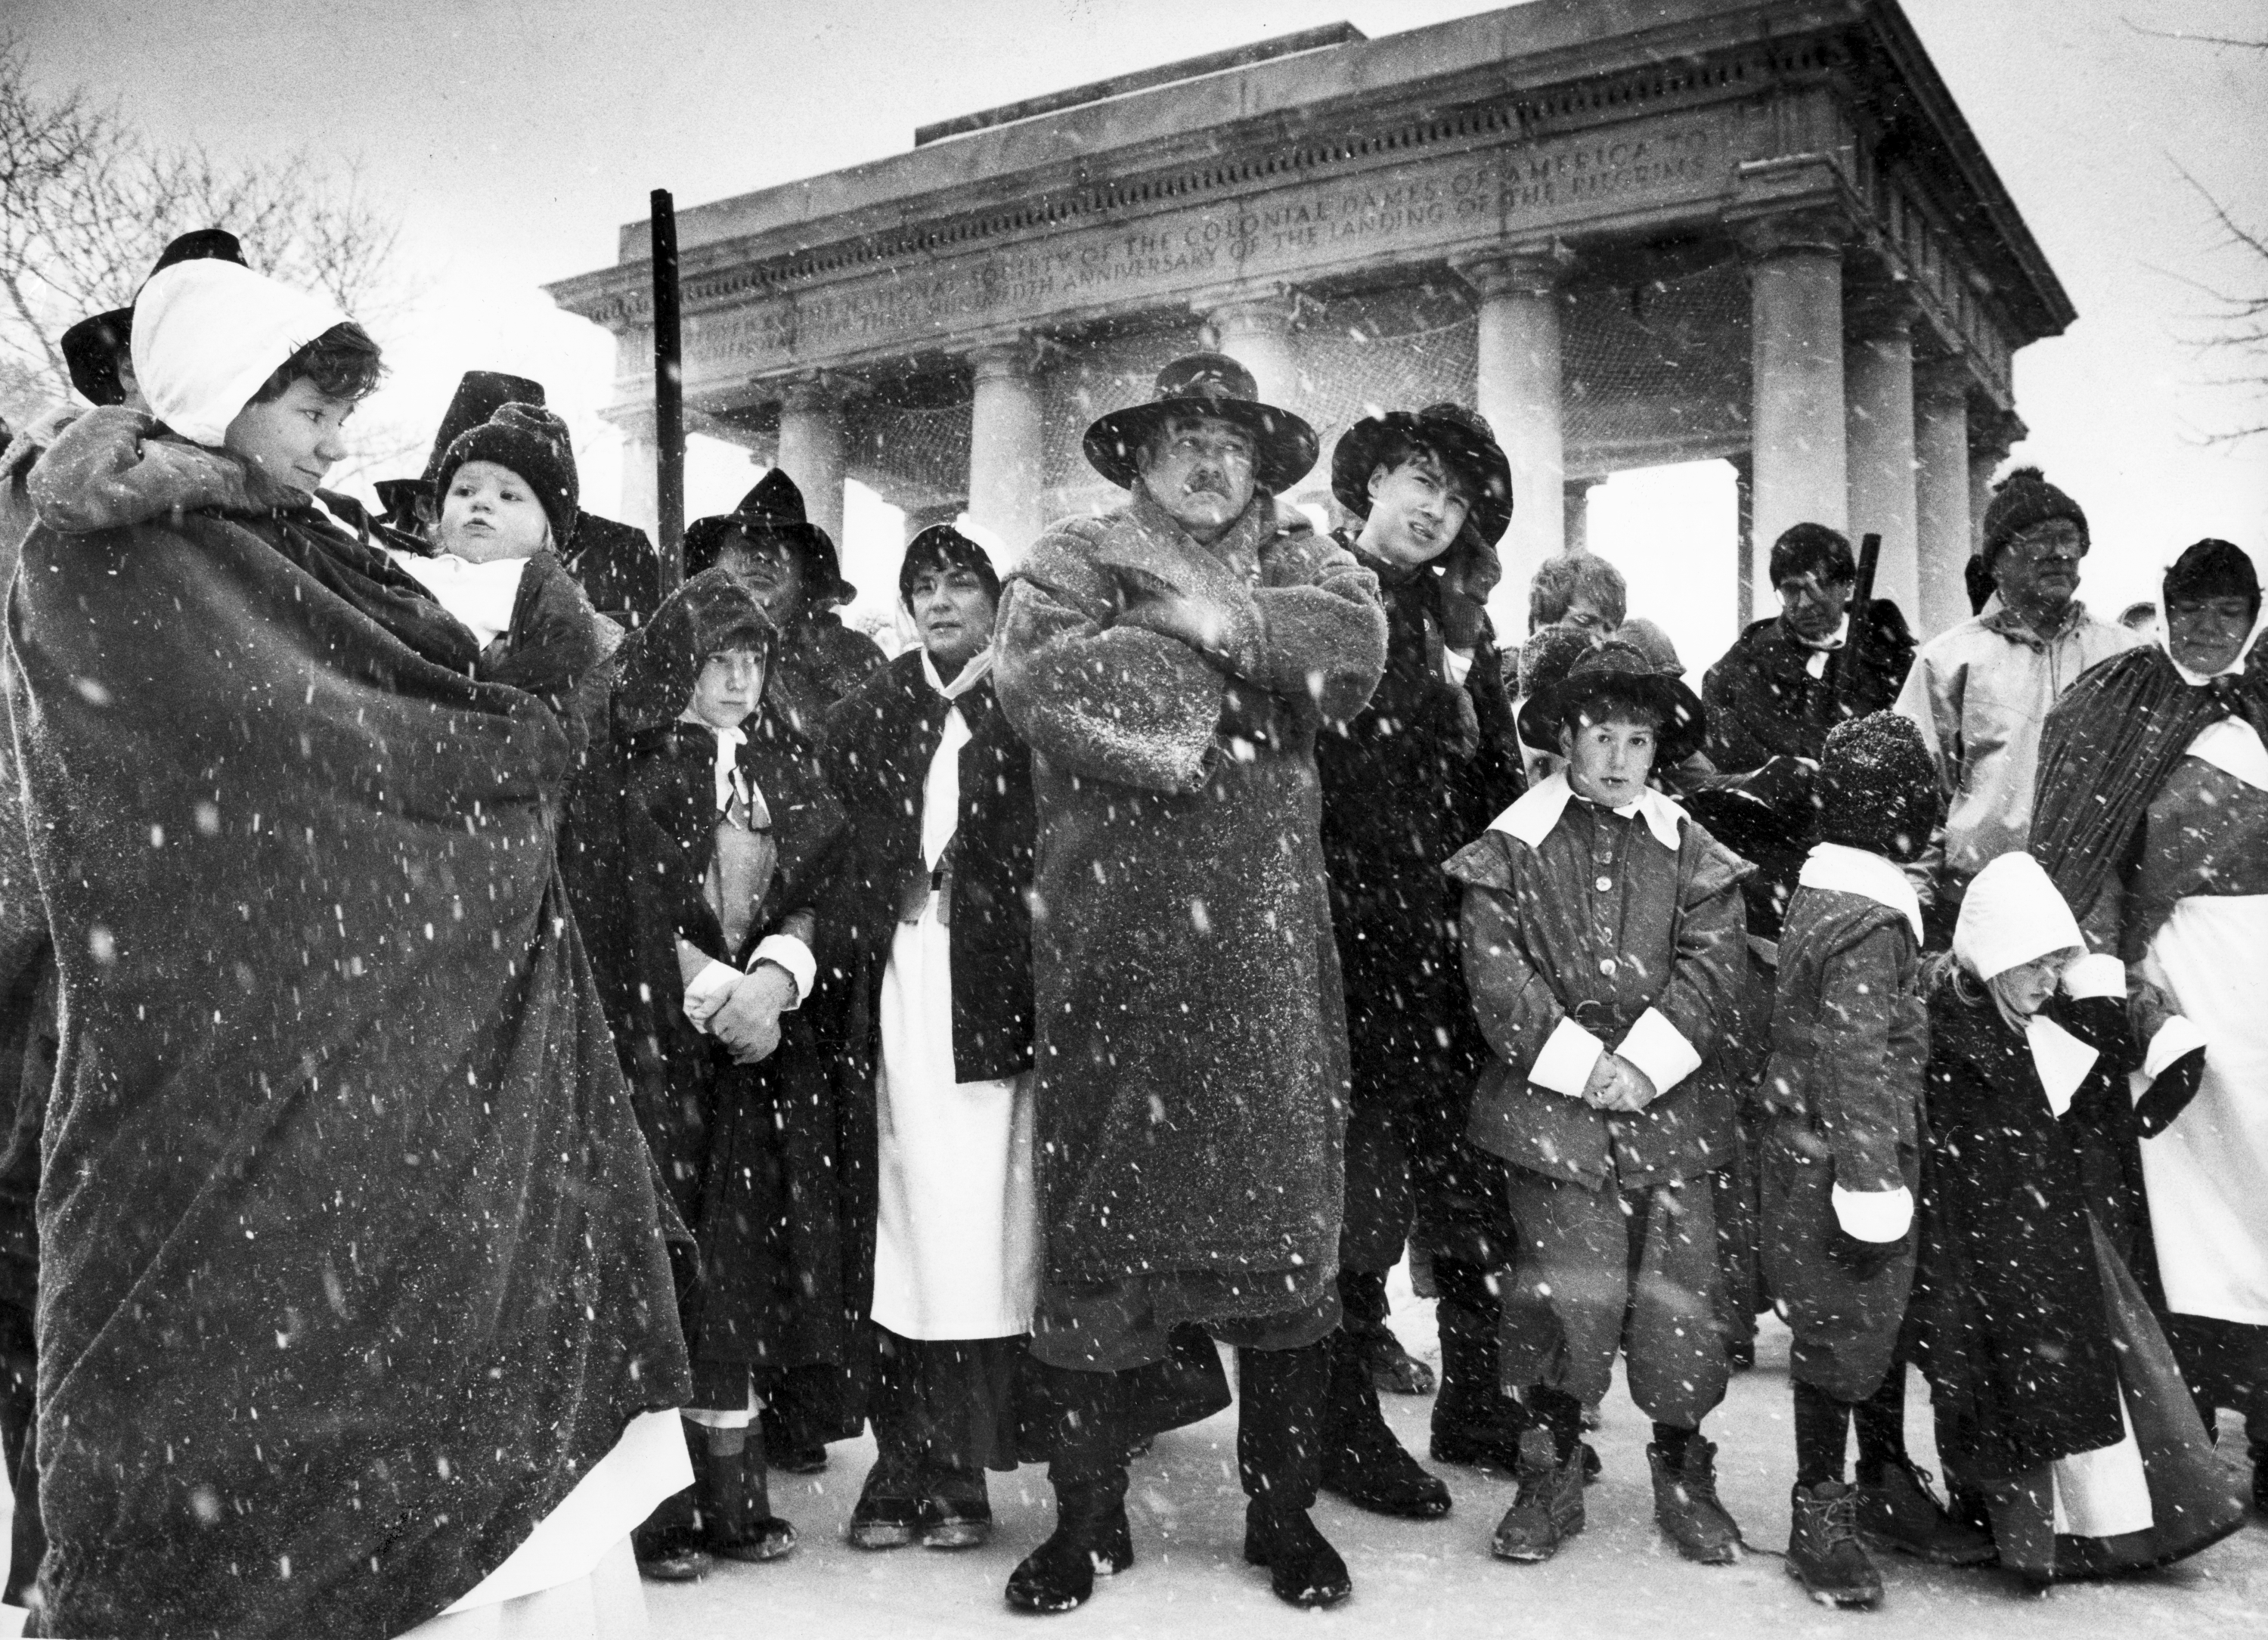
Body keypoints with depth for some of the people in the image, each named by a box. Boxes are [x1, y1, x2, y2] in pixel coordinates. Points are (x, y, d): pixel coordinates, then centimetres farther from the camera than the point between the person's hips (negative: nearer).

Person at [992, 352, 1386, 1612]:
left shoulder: (1299, 562, 17)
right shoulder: (1073, 564, 11)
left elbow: (1356, 641, -5)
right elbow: (1040, 677, -11)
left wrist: (1215, 622, -12)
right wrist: (1225, 688, -9)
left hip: (1267, 943, 2)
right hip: (1113, 938, -2)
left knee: (1287, 1218, 5)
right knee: (1097, 1222, 3)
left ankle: (1286, 1509, 21)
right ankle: (1086, 1516, 18)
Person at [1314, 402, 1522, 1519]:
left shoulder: (1456, 620, 17)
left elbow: (1498, 780, 21)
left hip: (1439, 924, 6)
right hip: (1340, 923, -6)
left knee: (1477, 1160, 6)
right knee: (1363, 1170, -5)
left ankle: (1476, 1396, 21)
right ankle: (1347, 1424, 8)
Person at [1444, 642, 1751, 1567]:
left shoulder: (1688, 854, 9)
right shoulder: (1513, 849, 3)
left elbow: (1712, 967, 0)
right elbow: (1496, 975, -4)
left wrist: (1645, 1060, -12)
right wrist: (1579, 1061, -12)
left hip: (1665, 1100, 2)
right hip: (1551, 1102, -2)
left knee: (1677, 1289, 2)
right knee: (1568, 1288, -4)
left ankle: (1683, 1472, 22)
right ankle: (1551, 1475, 14)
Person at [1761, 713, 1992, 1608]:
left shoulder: (1823, 893, 9)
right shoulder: (1871, 923, -22)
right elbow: (1858, 1065, -23)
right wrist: (1873, 1192, -19)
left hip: (1814, 1153, 10)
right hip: (1837, 1165, -10)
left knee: (1882, 1321, 19)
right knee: (1843, 1331, 2)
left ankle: (1887, 1486, 34)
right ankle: (1821, 1517, 16)